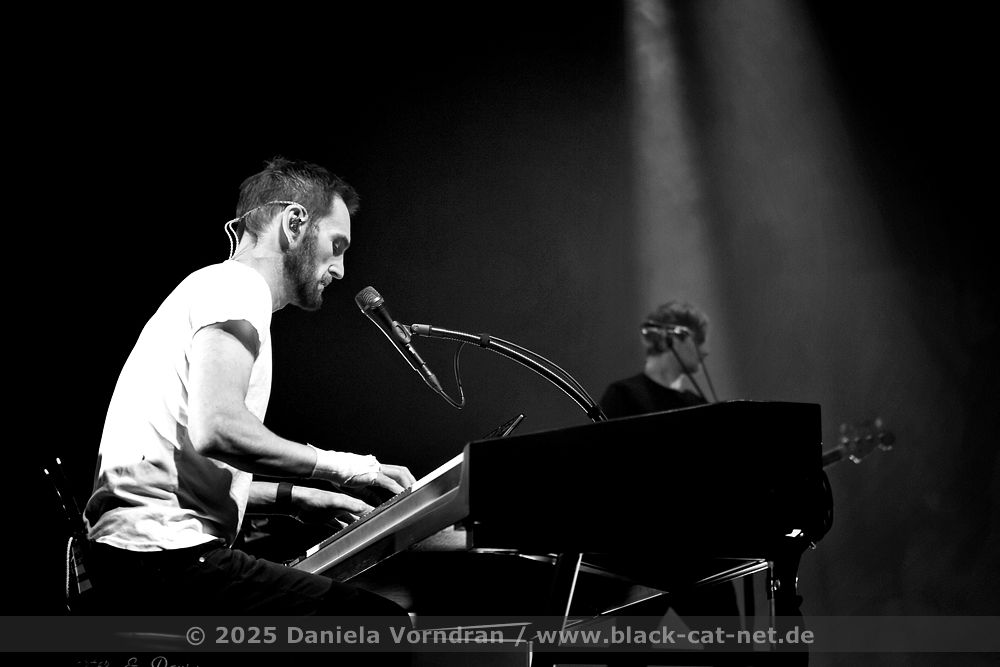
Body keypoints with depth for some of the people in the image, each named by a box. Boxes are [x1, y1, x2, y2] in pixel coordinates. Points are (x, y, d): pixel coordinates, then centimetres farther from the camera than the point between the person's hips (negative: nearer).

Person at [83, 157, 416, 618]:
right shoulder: (238, 285, -5)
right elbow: (217, 429, -22)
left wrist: (295, 498, 23)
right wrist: (339, 466, -12)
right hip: (165, 561, -11)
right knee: (382, 627, -16)